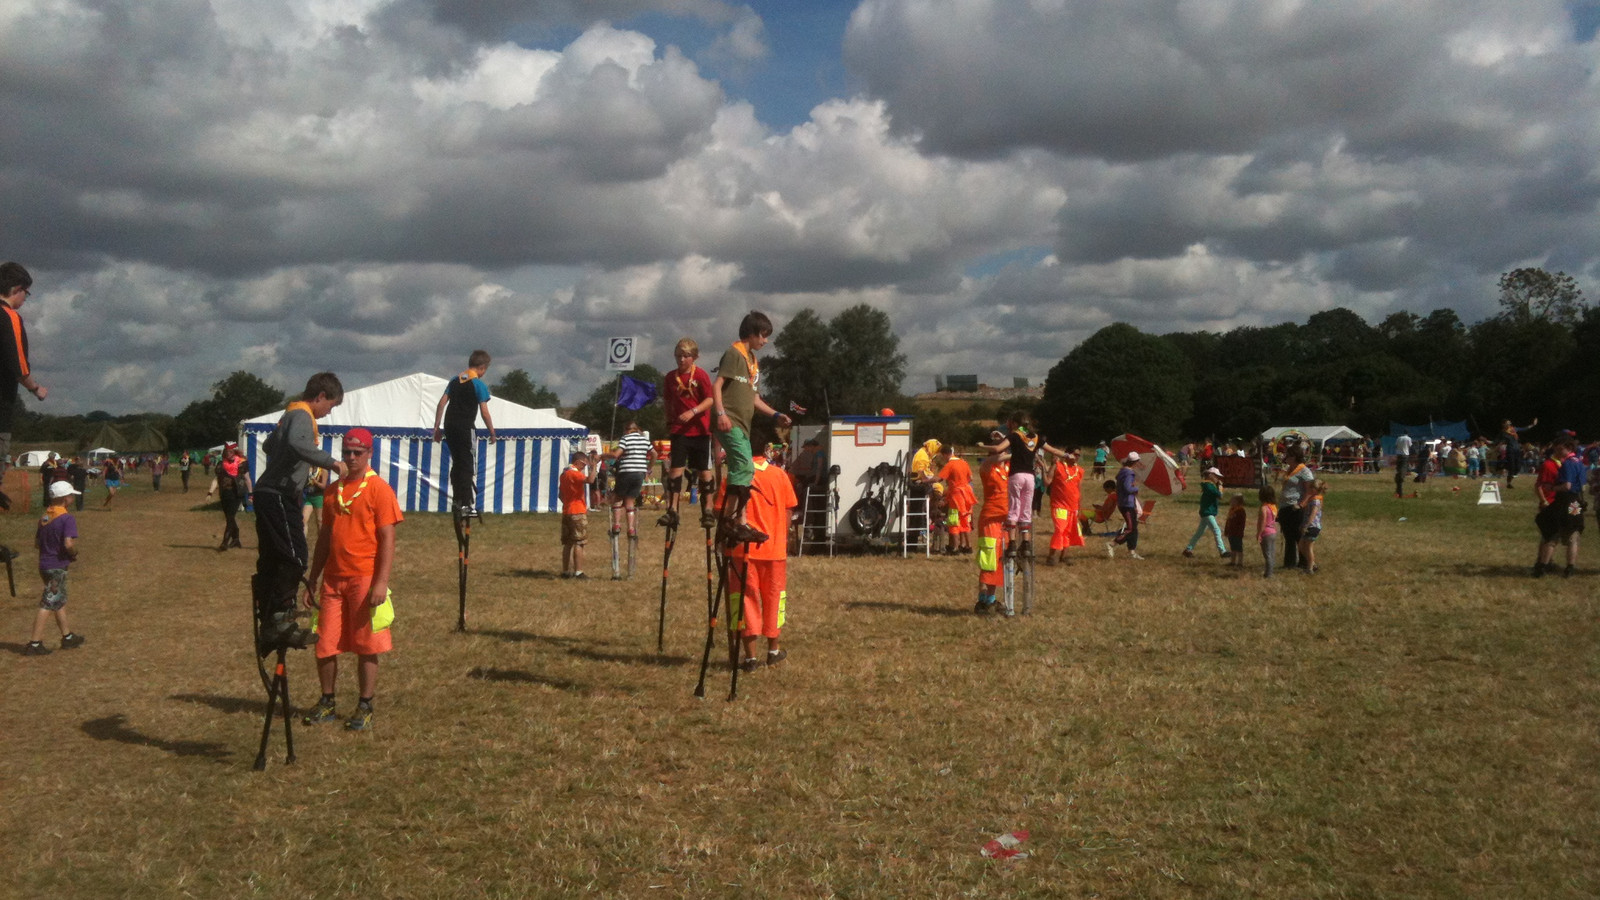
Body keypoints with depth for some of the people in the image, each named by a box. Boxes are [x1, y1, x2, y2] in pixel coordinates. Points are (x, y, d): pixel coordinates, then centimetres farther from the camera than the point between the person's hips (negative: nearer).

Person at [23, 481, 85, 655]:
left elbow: (37, 542, 14)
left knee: (60, 601, 19)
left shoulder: (44, 517, 9)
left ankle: (67, 637, 29)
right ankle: (35, 644, -4)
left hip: (44, 565, 9)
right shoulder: (67, 518, -17)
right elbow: (69, 544, -26)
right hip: (57, 567, -9)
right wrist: (74, 554, -8)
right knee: (48, 605, -4)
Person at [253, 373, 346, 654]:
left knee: (269, 561, 11)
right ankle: (281, 620, -13)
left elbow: (268, 445, 38)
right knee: (294, 559, -12)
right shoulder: (302, 415, -11)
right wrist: (331, 462, -32)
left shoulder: (291, 414, 20)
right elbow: (297, 443, -35)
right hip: (279, 496, -10)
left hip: (268, 494, 10)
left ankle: (267, 629, 15)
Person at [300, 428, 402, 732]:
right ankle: (327, 703, 23)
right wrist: (313, 580, 14)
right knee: (324, 645, 8)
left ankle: (365, 708, 12)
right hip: (332, 579, 6)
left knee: (366, 647, 1)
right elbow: (324, 537, 17)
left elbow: (387, 539, -9)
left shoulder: (379, 489, -5)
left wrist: (381, 582, -16)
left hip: (365, 579, -6)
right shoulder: (332, 490, 13)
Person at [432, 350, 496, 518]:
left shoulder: (455, 380, 12)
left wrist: (436, 427, 12)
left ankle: (457, 500, 22)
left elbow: (441, 403, 9)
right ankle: (467, 505, -11)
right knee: (468, 467, -4)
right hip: (466, 428, -6)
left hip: (450, 428, 6)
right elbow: (484, 411, -11)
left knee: (457, 463, 18)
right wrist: (492, 432, -1)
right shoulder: (479, 385, -8)